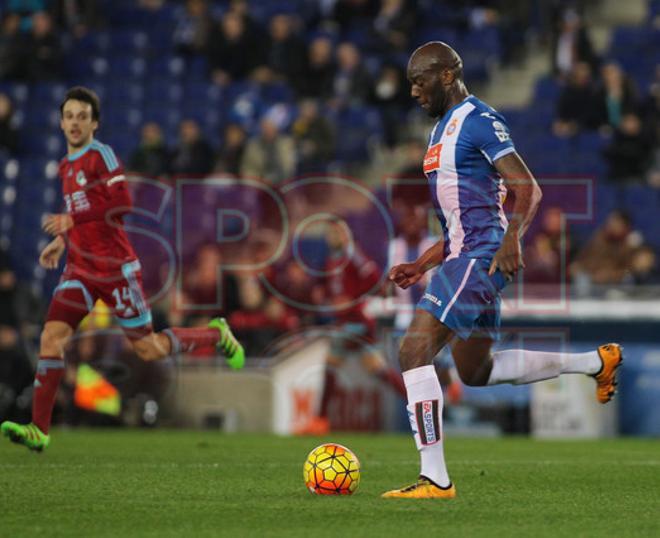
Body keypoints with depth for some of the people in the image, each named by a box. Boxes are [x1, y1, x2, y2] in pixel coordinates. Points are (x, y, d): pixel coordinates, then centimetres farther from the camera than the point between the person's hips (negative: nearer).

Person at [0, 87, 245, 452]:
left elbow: (121, 203, -19)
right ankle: (39, 430, -14)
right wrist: (62, 240, 16)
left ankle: (216, 335, 27)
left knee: (149, 349, 2)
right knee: (52, 336, -11)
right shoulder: (66, 166, 15)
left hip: (114, 268, -7)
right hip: (80, 268, 7)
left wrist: (71, 221, -20)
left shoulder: (101, 155, -9)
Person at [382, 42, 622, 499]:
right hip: (464, 256, 11)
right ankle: (597, 362, 31)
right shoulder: (443, 128, 20)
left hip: (482, 256, -11)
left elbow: (527, 189, -19)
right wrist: (421, 266, 20)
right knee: (476, 371, 20)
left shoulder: (479, 120, -11)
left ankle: (435, 479, -17)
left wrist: (512, 239, -34)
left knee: (414, 351, -18)